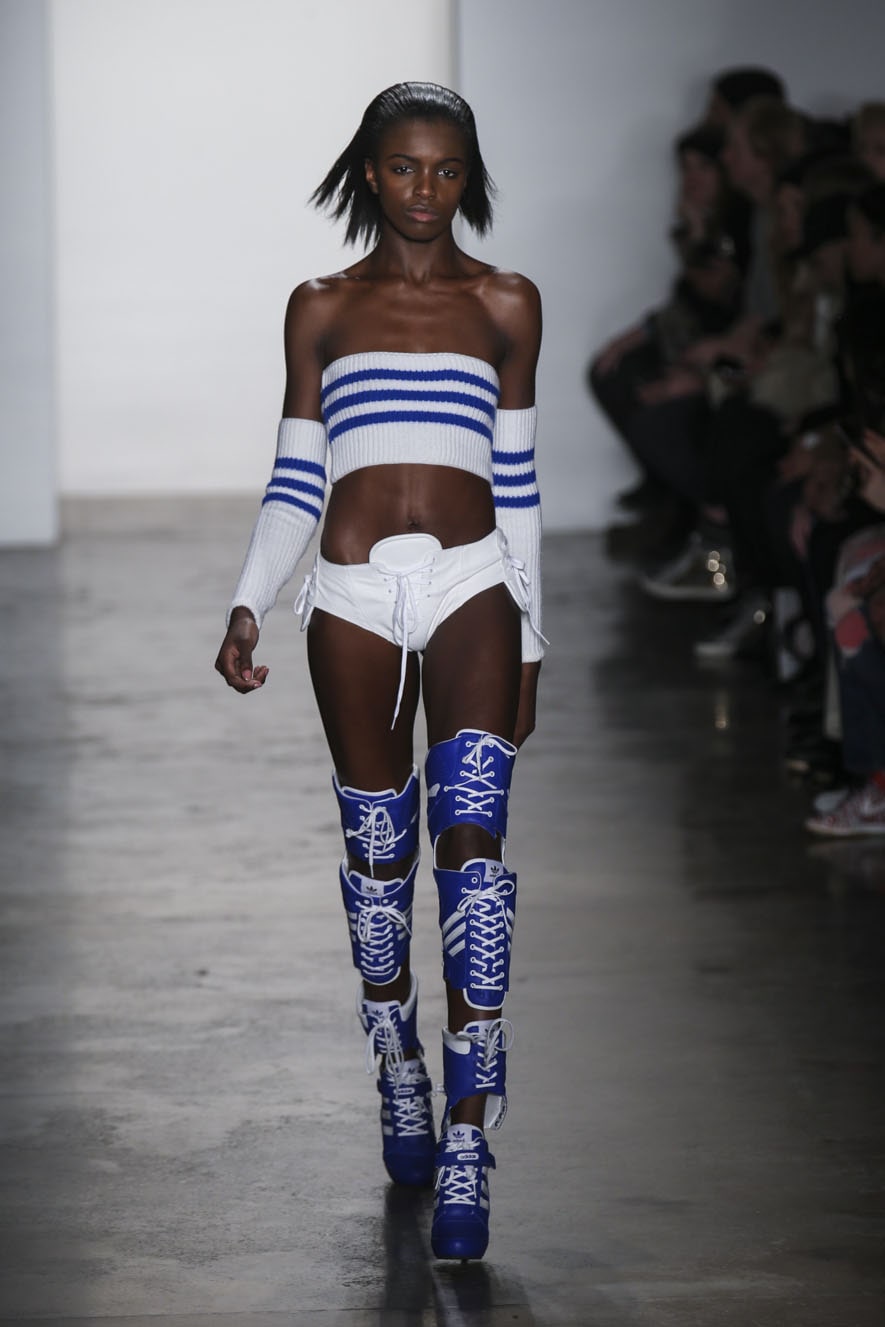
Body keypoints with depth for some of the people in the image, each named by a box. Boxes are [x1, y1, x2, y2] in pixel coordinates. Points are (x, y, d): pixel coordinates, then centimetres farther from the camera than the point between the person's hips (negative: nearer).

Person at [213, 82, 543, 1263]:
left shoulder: (505, 306, 10)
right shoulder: (322, 310, 11)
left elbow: (517, 482, 12)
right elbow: (293, 480, 11)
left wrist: (531, 641, 11)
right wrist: (248, 607, -3)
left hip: (471, 589, -2)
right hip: (353, 596, 2)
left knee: (471, 837, -16)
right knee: (376, 854, 7)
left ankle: (466, 1148, -19)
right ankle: (400, 1089, 25)